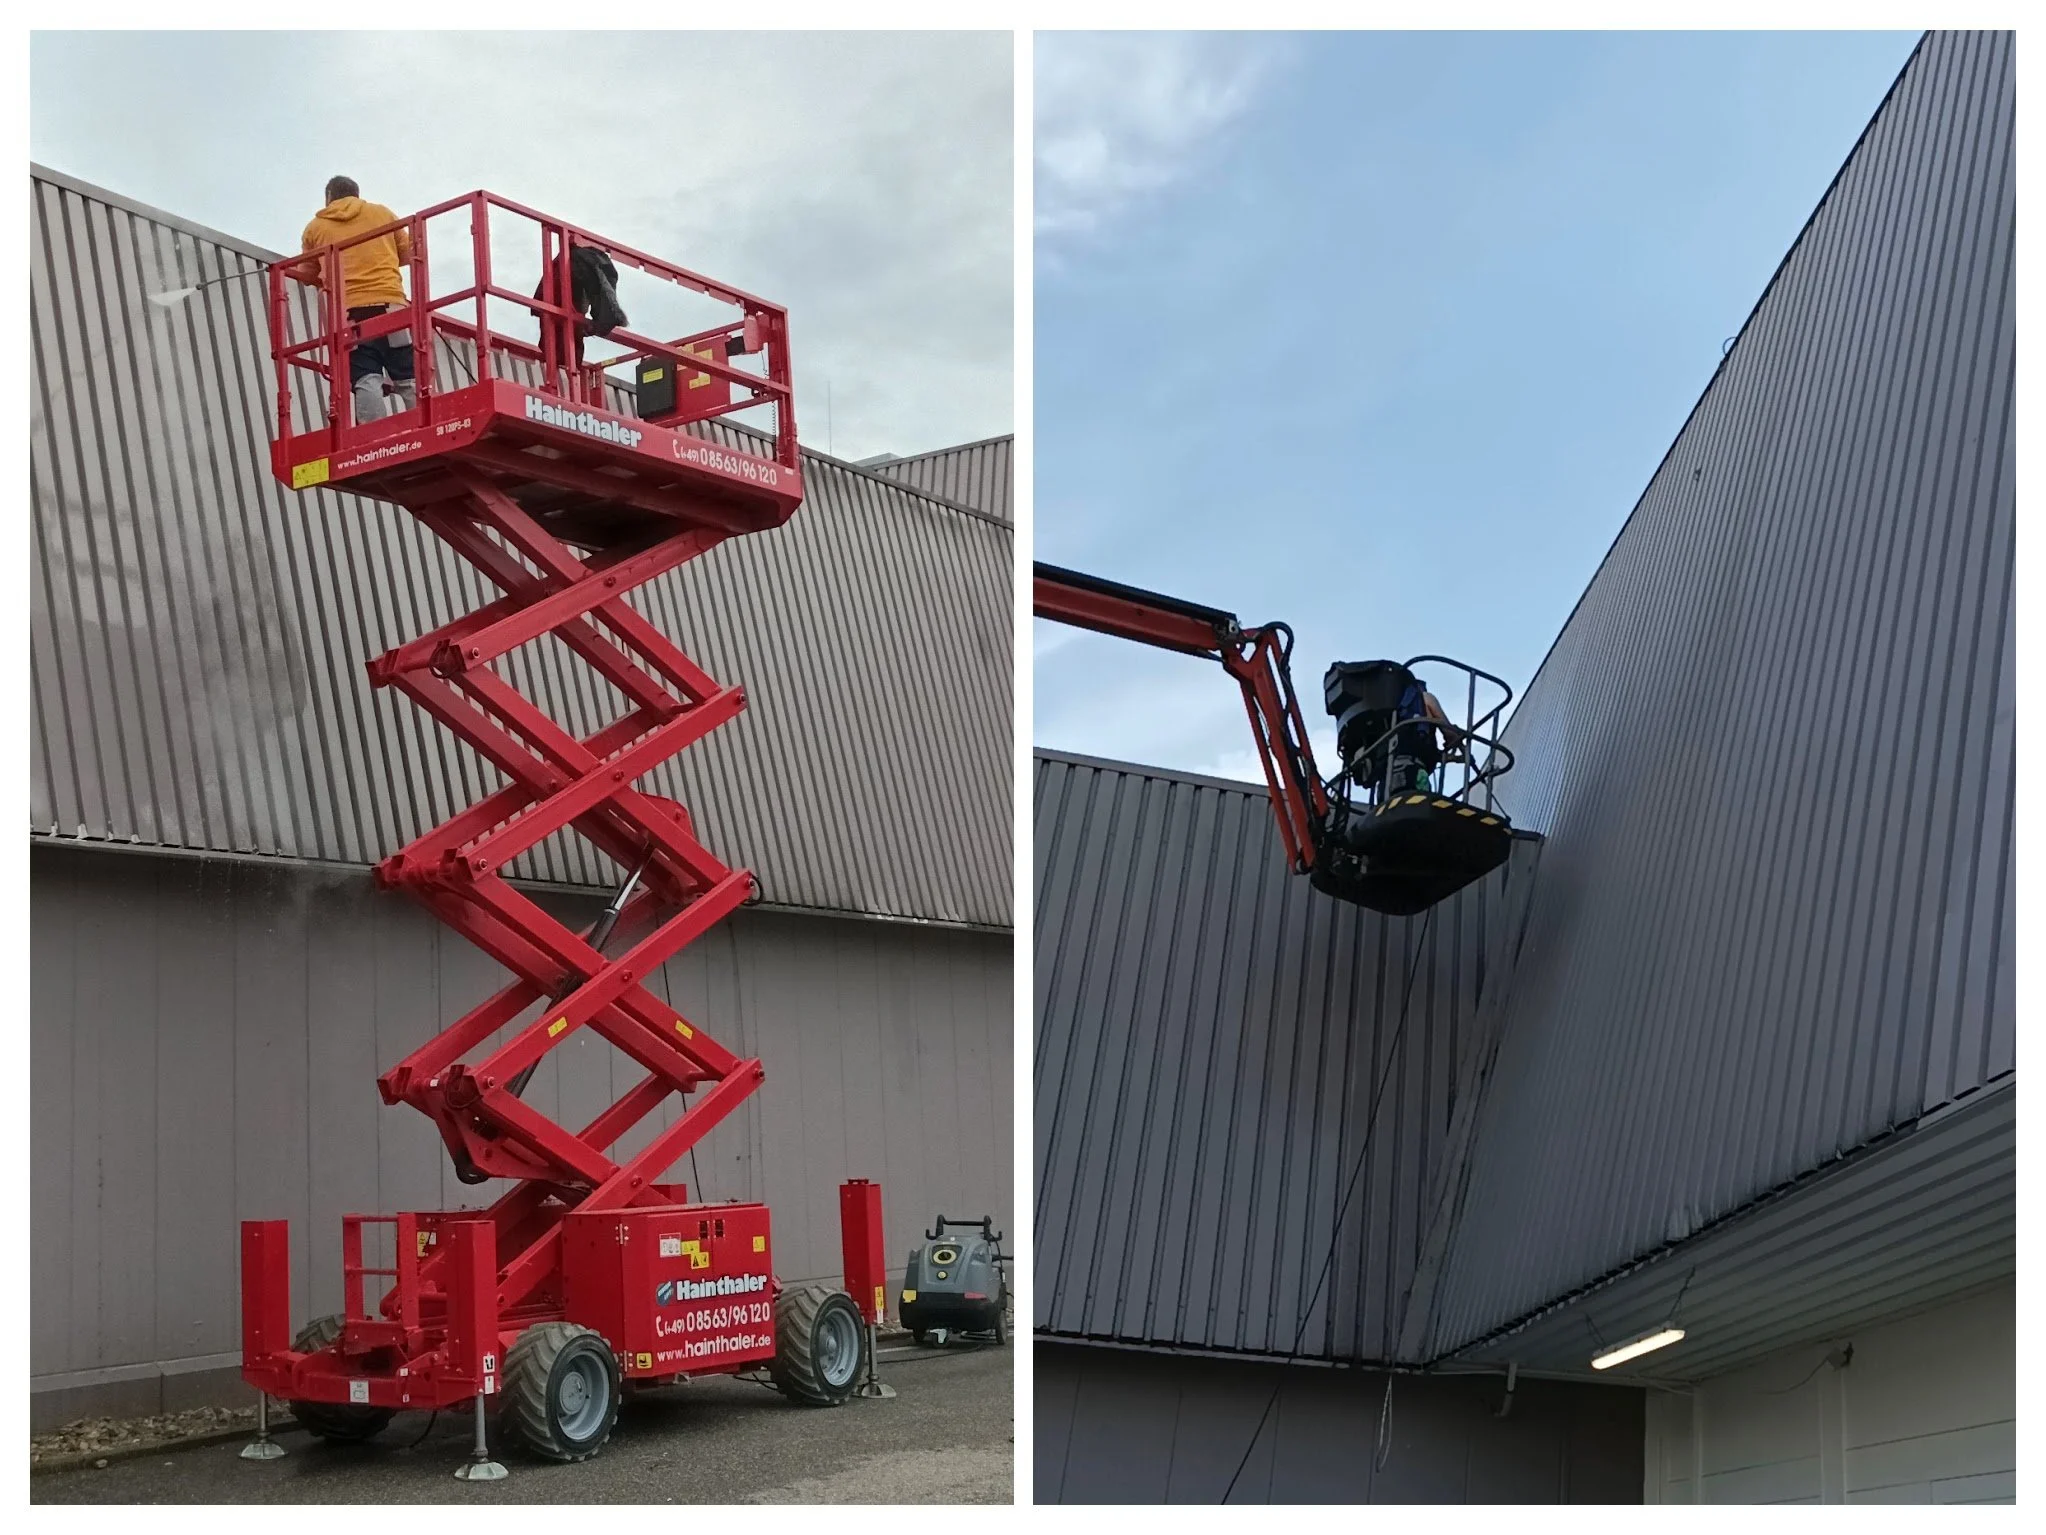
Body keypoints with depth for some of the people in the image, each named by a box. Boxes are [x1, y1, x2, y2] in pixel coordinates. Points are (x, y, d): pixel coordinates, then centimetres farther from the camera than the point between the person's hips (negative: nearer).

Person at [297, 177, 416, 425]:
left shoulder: (315, 227, 17)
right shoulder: (382, 213, 18)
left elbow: (308, 274, 21)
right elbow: (408, 253, 25)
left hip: (348, 311, 0)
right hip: (390, 303, 0)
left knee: (366, 381, -11)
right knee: (409, 381, -2)